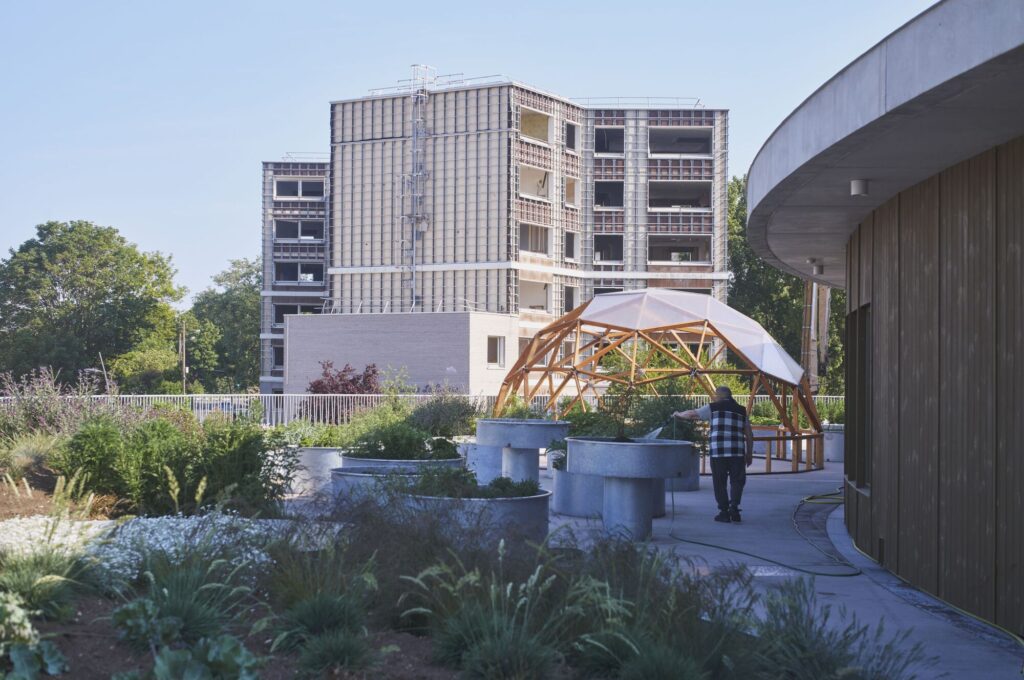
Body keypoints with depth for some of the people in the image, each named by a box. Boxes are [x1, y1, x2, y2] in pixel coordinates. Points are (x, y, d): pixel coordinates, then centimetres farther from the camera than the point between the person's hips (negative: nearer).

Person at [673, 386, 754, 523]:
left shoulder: (714, 408, 6)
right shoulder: (741, 410, 15)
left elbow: (691, 414, 12)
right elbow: (749, 434, 12)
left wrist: (679, 414, 31)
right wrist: (749, 454, 18)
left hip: (718, 451, -2)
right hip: (737, 451, 2)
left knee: (719, 482, 8)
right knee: (737, 480, 11)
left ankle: (724, 512, 7)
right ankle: (734, 507, -5)